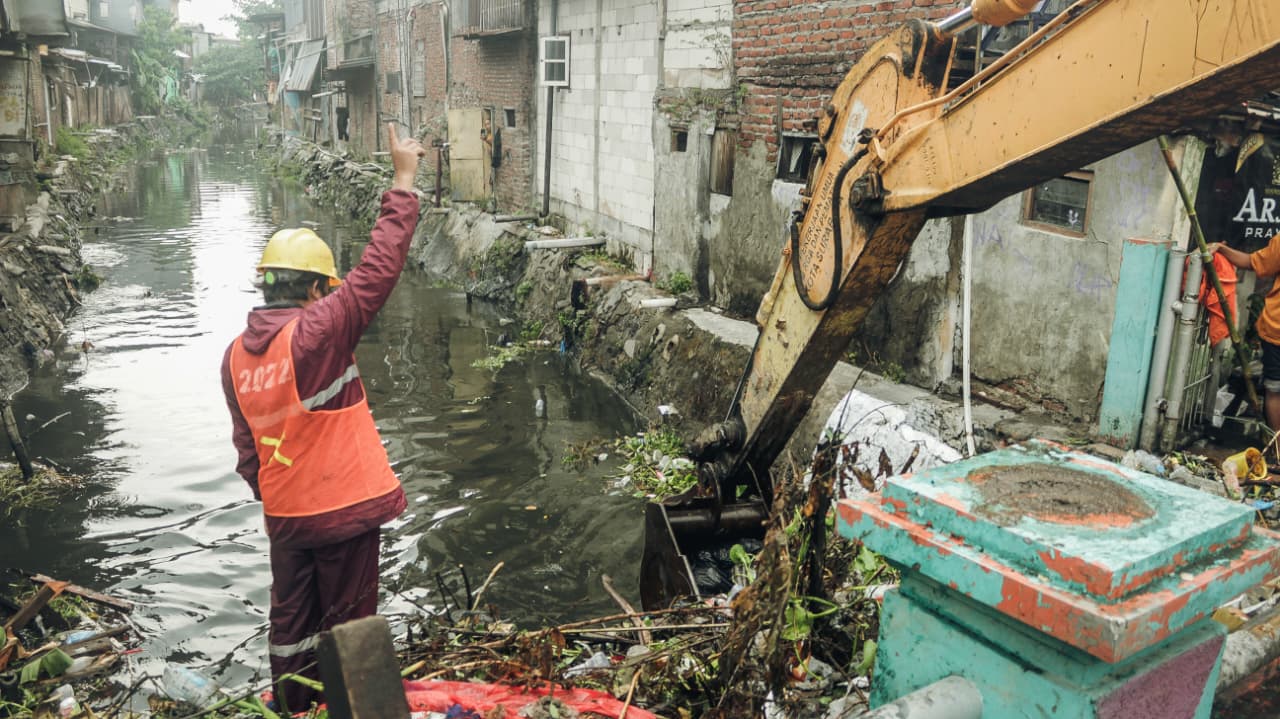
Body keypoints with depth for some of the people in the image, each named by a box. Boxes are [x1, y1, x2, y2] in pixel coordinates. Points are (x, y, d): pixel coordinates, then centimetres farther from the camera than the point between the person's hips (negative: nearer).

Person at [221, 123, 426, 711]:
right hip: (344, 509, -6)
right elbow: (377, 269, -22)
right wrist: (403, 183, -16)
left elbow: (247, 447, 11)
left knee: (290, 623, 20)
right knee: (346, 629, 9)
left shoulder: (235, 355, 2)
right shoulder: (316, 332, -20)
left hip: (284, 514, 7)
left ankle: (292, 710, 34)